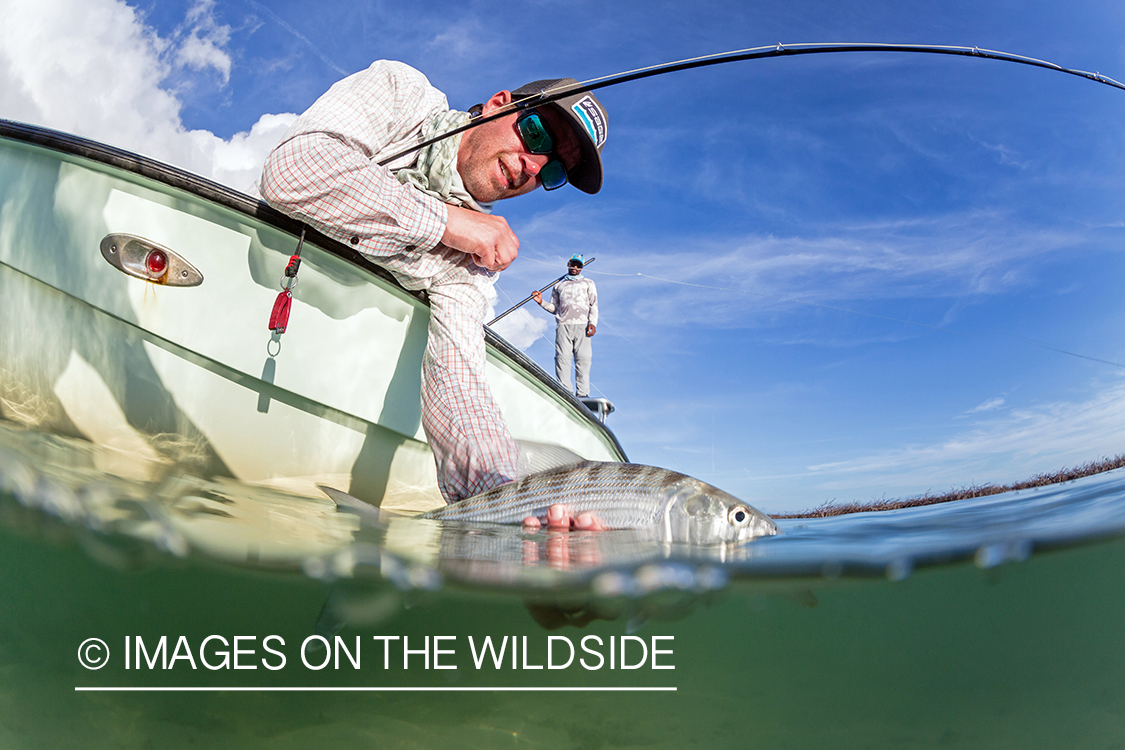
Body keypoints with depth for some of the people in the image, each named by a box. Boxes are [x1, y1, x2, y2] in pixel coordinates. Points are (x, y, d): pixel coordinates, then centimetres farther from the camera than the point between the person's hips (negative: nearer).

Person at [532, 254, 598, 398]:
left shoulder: (588, 283, 24)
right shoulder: (559, 285, 27)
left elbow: (594, 305, 12)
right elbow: (554, 308, 24)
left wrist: (593, 323, -3)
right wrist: (542, 302, 5)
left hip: (582, 325, -1)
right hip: (563, 325, 1)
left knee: (583, 358, -11)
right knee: (562, 357, -11)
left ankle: (582, 394, -12)